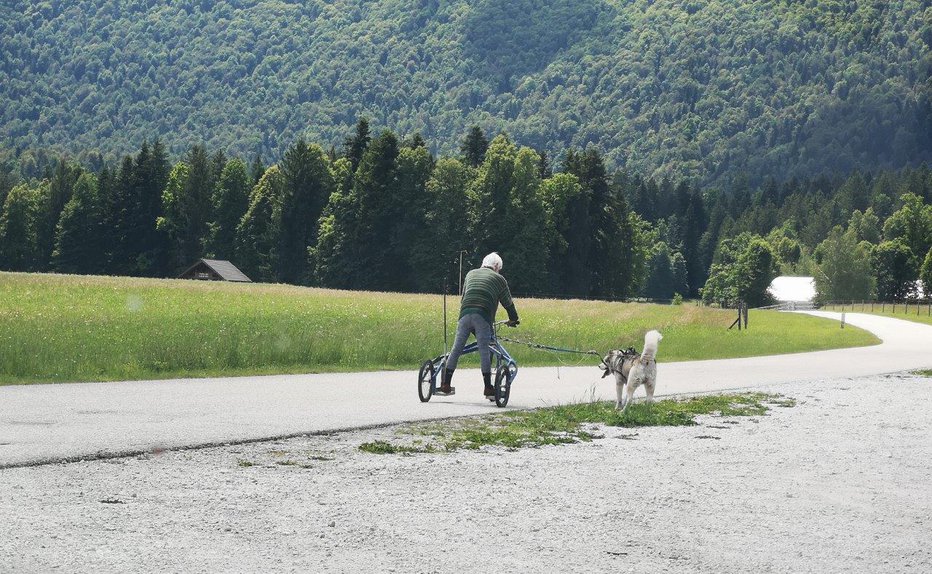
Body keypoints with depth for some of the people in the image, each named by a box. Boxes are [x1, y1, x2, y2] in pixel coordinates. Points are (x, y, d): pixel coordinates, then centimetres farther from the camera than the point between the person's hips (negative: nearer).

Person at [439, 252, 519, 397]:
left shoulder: (471, 274, 29)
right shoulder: (499, 279, 18)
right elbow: (507, 302, 22)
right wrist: (513, 319, 36)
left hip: (465, 314, 3)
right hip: (483, 316, -3)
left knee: (456, 348, 4)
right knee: (484, 350, -4)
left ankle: (446, 384, 5)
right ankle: (488, 388, -5)